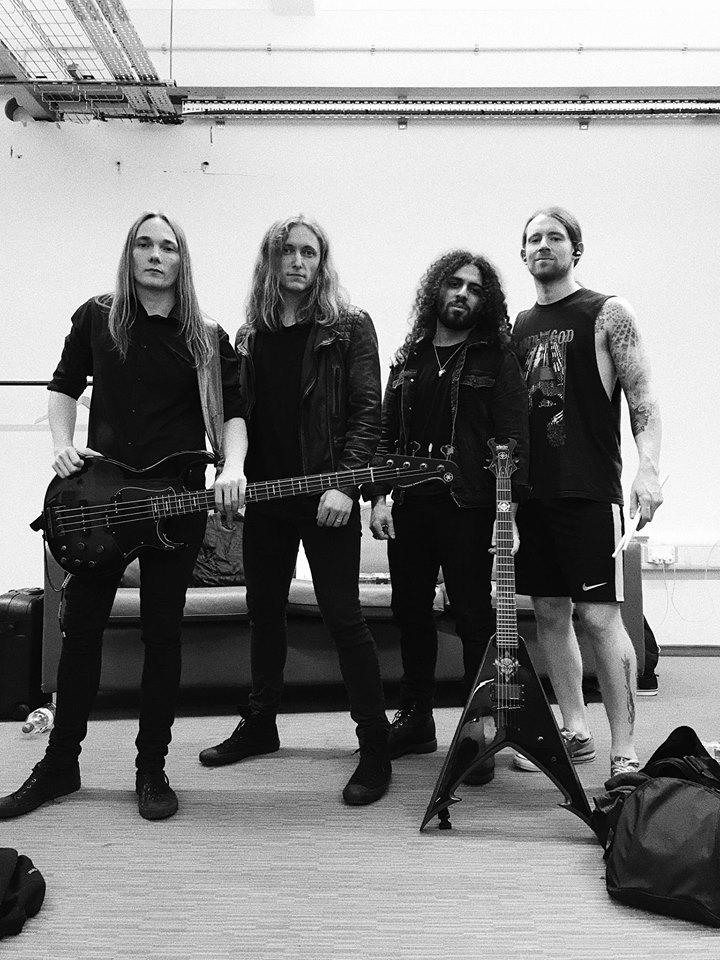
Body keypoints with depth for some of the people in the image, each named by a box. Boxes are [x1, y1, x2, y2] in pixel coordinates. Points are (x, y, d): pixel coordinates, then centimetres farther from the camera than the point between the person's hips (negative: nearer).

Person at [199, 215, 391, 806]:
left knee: (343, 616, -5)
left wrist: (345, 483, -19)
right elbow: (240, 416, 15)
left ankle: (375, 747, 5)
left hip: (327, 498, -6)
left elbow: (367, 412, -9)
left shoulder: (349, 328, -2)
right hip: (264, 496, 6)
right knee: (264, 611, 15)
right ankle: (260, 724, 32)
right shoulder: (250, 336, 13)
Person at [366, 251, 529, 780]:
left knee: (475, 617, 1)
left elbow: (514, 432, -7)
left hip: (469, 504, -5)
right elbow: (387, 431, 13)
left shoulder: (495, 356, 1)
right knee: (411, 612, 11)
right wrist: (378, 494, 2)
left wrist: (509, 500, -17)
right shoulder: (408, 357, 15)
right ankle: (415, 720, 26)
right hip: (409, 505, 5)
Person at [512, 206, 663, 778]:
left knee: (599, 617, -7)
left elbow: (643, 399, -6)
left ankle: (625, 752, 2)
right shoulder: (519, 326, 15)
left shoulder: (608, 314, 0)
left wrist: (649, 468, -20)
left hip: (590, 492, -6)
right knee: (550, 614, 10)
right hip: (533, 491, 6)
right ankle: (575, 732, 23)